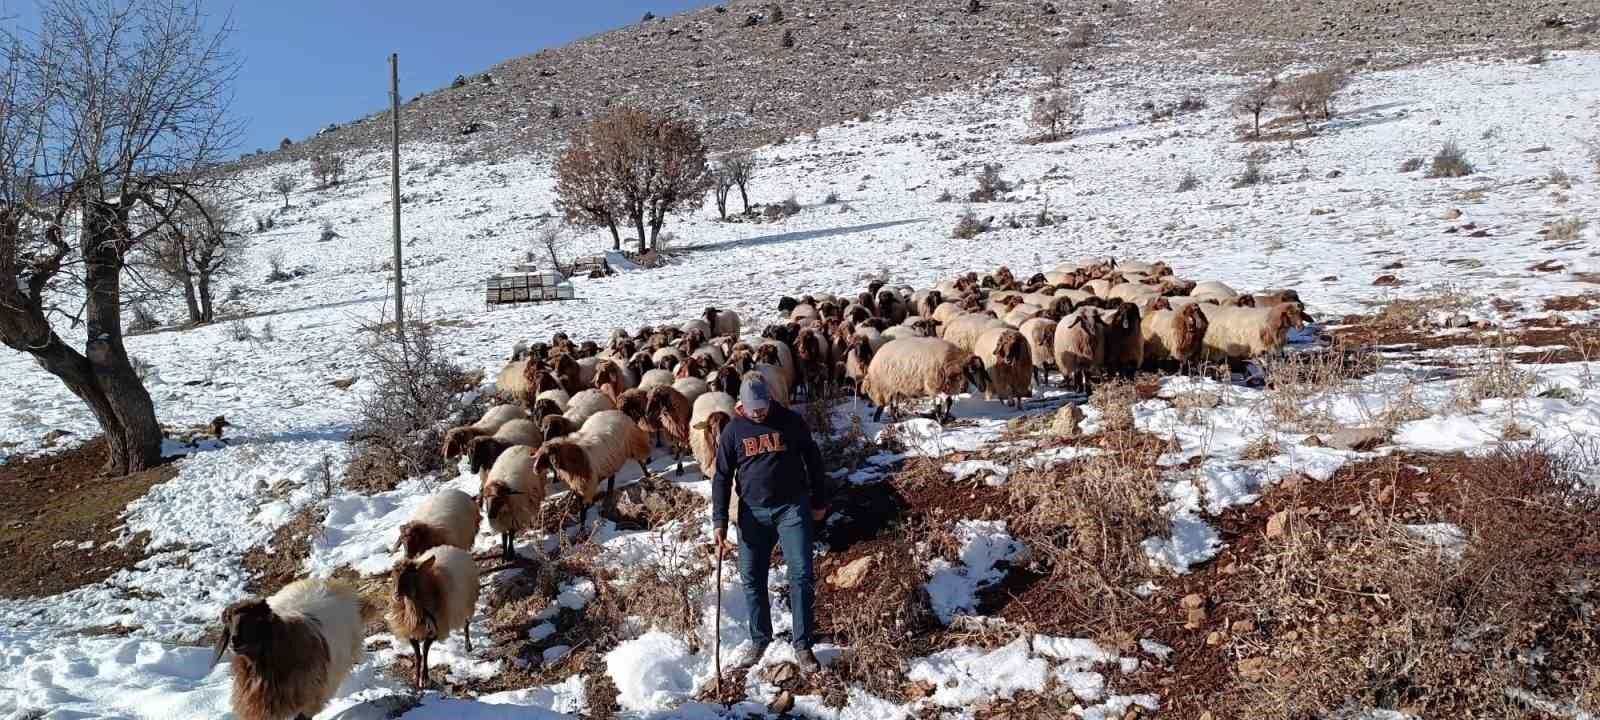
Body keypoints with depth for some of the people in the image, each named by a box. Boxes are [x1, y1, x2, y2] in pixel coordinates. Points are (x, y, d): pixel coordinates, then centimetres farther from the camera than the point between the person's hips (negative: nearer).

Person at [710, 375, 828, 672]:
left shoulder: (791, 421, -4)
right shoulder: (733, 431, -1)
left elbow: (813, 459, 7)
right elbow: (722, 478, 2)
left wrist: (818, 502, 9)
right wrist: (720, 522, -4)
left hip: (792, 508, -2)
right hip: (753, 512, 2)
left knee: (802, 575, -7)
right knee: (752, 580, 6)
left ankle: (802, 646, 2)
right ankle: (760, 642, 22)